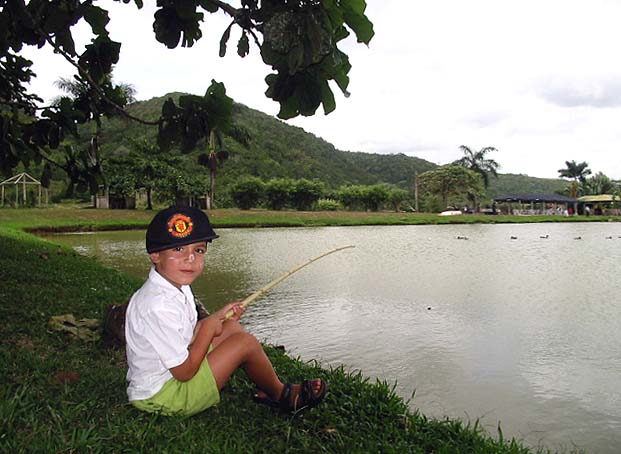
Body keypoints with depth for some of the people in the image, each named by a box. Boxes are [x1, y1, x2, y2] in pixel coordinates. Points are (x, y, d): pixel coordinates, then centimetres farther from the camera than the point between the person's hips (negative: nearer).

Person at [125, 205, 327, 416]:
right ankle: (282, 395, 10)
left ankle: (267, 389, 17)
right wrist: (208, 328, -15)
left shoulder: (177, 286, 1)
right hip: (160, 397, -10)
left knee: (232, 327, 8)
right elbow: (185, 372, -25)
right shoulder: (158, 306, -30)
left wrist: (217, 316, 0)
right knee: (246, 343, -16)